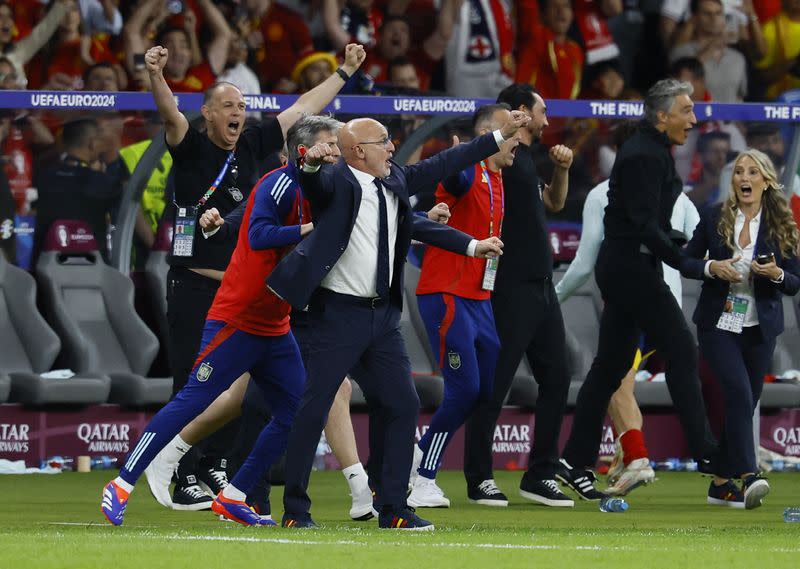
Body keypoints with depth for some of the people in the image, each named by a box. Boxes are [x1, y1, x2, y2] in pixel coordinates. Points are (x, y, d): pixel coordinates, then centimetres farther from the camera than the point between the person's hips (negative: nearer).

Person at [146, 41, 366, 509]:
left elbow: (301, 109, 20)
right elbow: (170, 114, -24)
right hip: (193, 289, -6)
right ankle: (185, 483, -3)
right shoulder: (191, 148, -4)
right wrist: (157, 76, -44)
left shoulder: (252, 147, 10)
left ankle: (215, 469, 20)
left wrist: (345, 72, 27)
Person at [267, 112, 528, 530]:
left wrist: (501, 136, 19)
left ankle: (393, 510, 11)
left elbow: (442, 165, 16)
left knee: (401, 405, 4)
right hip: (340, 313, -7)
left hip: (383, 315, 7)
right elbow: (313, 185, -30)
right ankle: (295, 510, 4)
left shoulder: (395, 181, 10)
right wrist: (311, 163, -54)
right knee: (313, 409, -5)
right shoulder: (337, 183, -11)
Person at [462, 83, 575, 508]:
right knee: (495, 384, -5)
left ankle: (540, 477, 14)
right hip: (511, 287, -10)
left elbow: (553, 202, 33)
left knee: (555, 379, 9)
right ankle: (480, 479, 0)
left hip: (540, 287, 10)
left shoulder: (526, 159, 20)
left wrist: (562, 169, 18)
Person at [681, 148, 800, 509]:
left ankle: (721, 483, 17)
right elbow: (687, 263, 6)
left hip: (759, 329, 2)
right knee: (739, 395, -19)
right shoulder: (714, 219, 1)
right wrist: (712, 267, -13)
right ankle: (748, 476, -26)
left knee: (743, 404, 6)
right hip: (719, 325, -2)